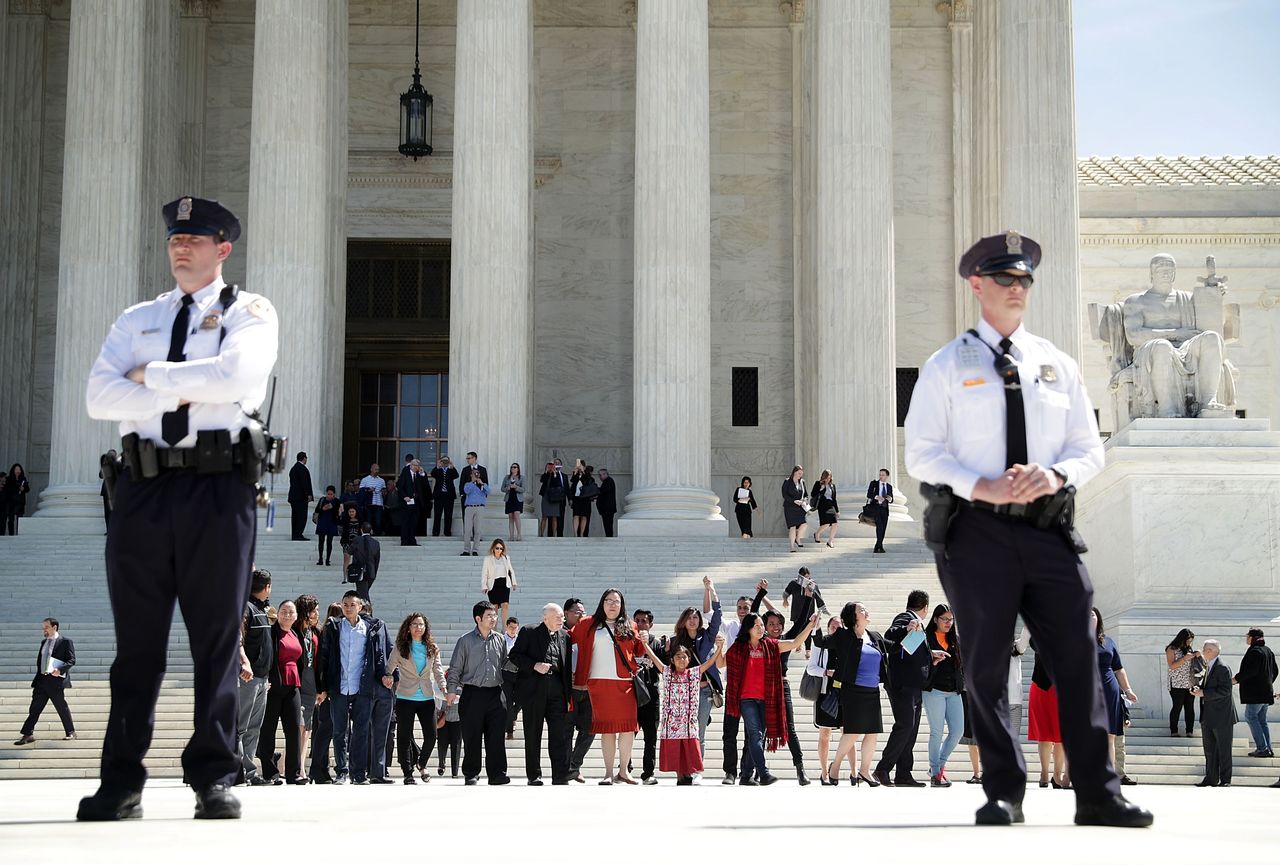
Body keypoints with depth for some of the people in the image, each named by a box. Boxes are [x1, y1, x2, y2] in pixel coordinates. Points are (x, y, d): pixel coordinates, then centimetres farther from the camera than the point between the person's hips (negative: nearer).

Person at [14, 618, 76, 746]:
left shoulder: (65, 642, -5)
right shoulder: (44, 642, 16)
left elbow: (71, 660, -10)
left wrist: (60, 670, -24)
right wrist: (38, 675, 12)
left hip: (56, 681, -6)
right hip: (42, 680, 6)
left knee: (62, 708, 2)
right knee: (34, 708, 2)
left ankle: (70, 733, 15)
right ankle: (28, 734, 3)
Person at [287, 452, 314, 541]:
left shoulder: (293, 468, 19)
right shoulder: (302, 468, -11)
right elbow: (305, 482, -18)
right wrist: (308, 494, -17)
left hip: (293, 496, 10)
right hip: (301, 497, -10)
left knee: (295, 517, 9)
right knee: (302, 517, -10)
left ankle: (295, 535, 8)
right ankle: (298, 535, -14)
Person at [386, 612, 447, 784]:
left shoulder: (432, 648, 8)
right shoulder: (400, 648, 2)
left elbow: (437, 670, 7)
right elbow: (389, 668, 3)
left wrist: (443, 687, -8)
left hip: (427, 698, 2)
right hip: (405, 698, -2)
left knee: (431, 736, -1)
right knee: (405, 737, 0)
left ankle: (421, 764, 26)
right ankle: (408, 773, 9)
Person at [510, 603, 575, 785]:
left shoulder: (564, 636, 13)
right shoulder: (528, 632, 2)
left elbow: (567, 667, 15)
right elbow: (514, 655, -1)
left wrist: (568, 695, 10)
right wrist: (534, 665, -15)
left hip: (556, 690, 3)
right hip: (533, 689, -3)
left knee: (560, 734, -4)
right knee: (533, 735, 3)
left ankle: (560, 777, -2)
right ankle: (534, 776, 11)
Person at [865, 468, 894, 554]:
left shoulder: (889, 486, 15)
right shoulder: (873, 483, 6)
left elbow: (891, 501, 12)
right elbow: (869, 494, -6)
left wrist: (890, 499, -12)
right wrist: (877, 497, -24)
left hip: (884, 509, 4)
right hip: (875, 508, -4)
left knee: (883, 528, 0)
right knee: (879, 526, -20)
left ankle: (878, 547, 9)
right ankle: (880, 546, -16)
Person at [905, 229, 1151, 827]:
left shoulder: (1058, 365, 13)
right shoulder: (947, 366, 5)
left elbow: (1089, 448, 12)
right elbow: (922, 453, 0)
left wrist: (1055, 474, -11)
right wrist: (982, 486, -16)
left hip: (1048, 527, 2)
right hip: (977, 531, -2)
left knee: (1076, 660, -2)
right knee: (986, 668, 2)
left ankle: (1097, 796, 2)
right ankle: (1003, 795, 11)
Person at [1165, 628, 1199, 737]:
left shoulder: (1190, 649, 13)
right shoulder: (1172, 650, -3)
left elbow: (1194, 664, 21)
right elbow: (1172, 666, -12)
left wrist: (1197, 656, 1)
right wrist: (1184, 658, -19)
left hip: (1190, 684, 5)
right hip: (1177, 685, -5)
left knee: (1190, 708, 3)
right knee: (1177, 707, -4)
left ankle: (1189, 731, 7)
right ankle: (1173, 731, 3)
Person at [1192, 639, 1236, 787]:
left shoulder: (1223, 668, -16)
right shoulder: (1207, 668, 12)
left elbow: (1225, 691, -22)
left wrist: (1203, 693, -21)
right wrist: (1197, 689, -1)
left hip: (1221, 716, -9)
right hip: (1208, 717, 9)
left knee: (1223, 750, 0)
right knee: (1209, 749, 12)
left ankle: (1225, 779, 6)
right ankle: (1211, 778, 18)